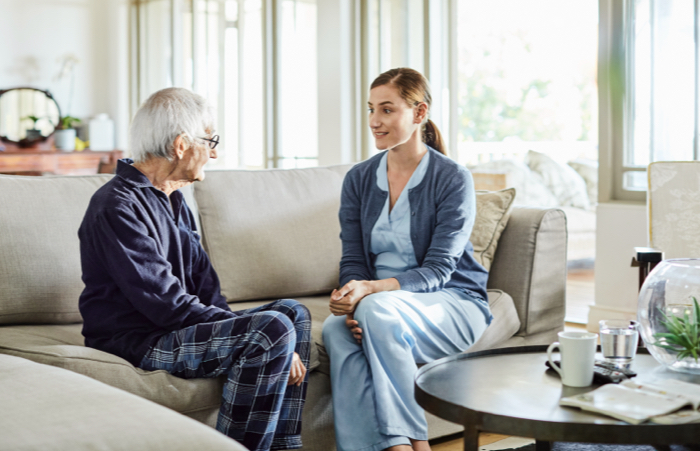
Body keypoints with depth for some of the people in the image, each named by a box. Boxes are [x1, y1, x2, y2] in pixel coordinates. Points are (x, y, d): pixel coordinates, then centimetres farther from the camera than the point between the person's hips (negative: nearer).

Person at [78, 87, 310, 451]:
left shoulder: (172, 200, 15)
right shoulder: (118, 207, -17)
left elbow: (204, 281, 16)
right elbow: (168, 304, -24)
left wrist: (235, 327, -3)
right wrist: (257, 336, -23)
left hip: (172, 326, 10)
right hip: (135, 342, -10)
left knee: (293, 311, 6)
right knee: (273, 328, -26)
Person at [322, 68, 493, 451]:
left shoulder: (453, 179, -7)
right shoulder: (358, 179, 7)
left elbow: (438, 269, -14)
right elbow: (353, 259, 4)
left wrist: (371, 289, -30)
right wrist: (352, 297, -20)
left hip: (452, 303, -4)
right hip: (381, 305, 4)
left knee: (378, 310, -35)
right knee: (335, 329, -30)